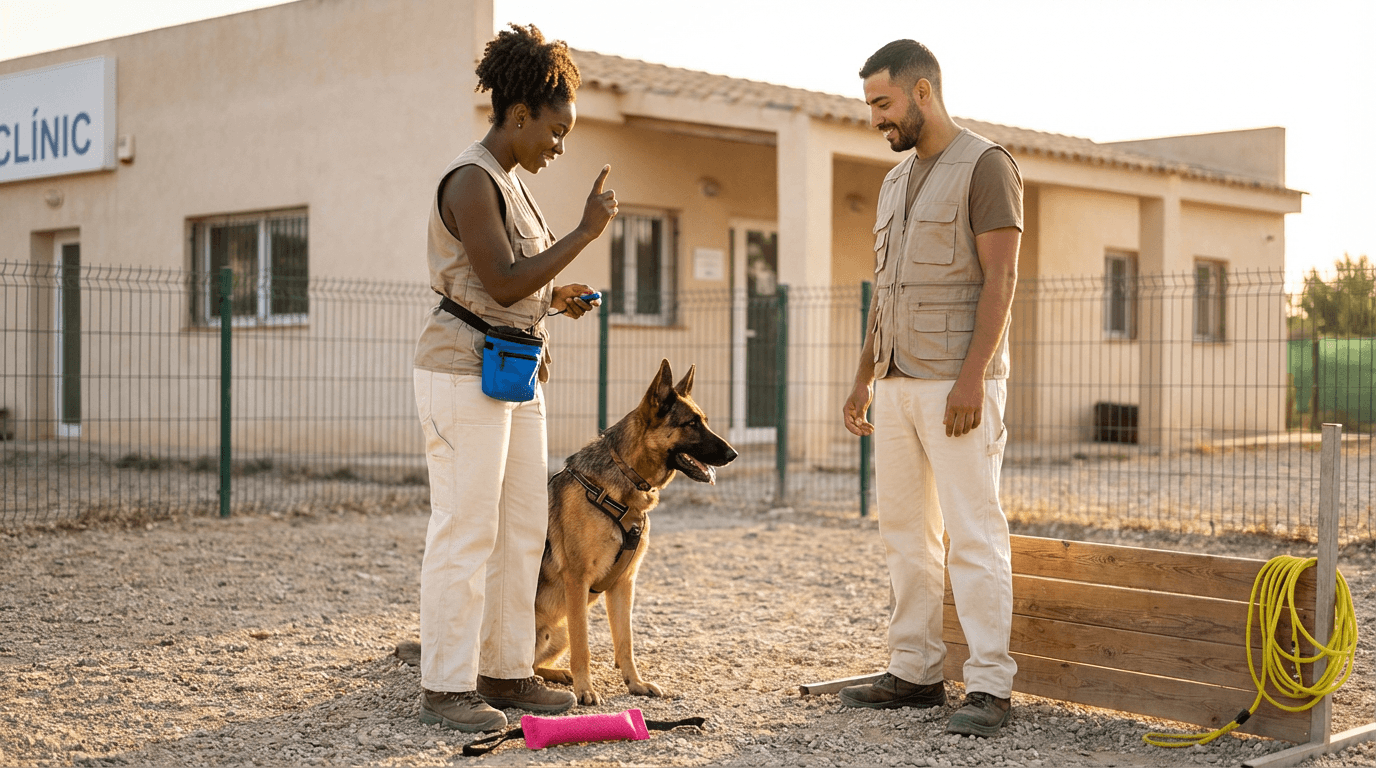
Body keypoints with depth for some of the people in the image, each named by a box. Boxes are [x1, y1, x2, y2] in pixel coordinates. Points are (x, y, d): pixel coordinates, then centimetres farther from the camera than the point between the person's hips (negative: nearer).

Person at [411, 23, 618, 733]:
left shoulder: (505, 181, 17)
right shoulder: (471, 181, -14)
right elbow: (502, 284, -21)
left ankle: (505, 671, 19)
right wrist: (587, 232, -17)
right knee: (465, 531, -6)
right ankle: (445, 688, 1)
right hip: (464, 372, -10)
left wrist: (555, 297, 9)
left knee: (523, 527, 11)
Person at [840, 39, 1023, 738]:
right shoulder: (896, 182, 19)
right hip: (898, 383, 8)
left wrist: (972, 377, -21)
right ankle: (915, 674, 17)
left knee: (973, 533, -8)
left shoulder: (985, 165, -5)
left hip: (957, 384, -8)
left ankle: (989, 687, -4)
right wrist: (863, 379, 17)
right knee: (904, 532, 9)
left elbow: (1000, 278, -13)